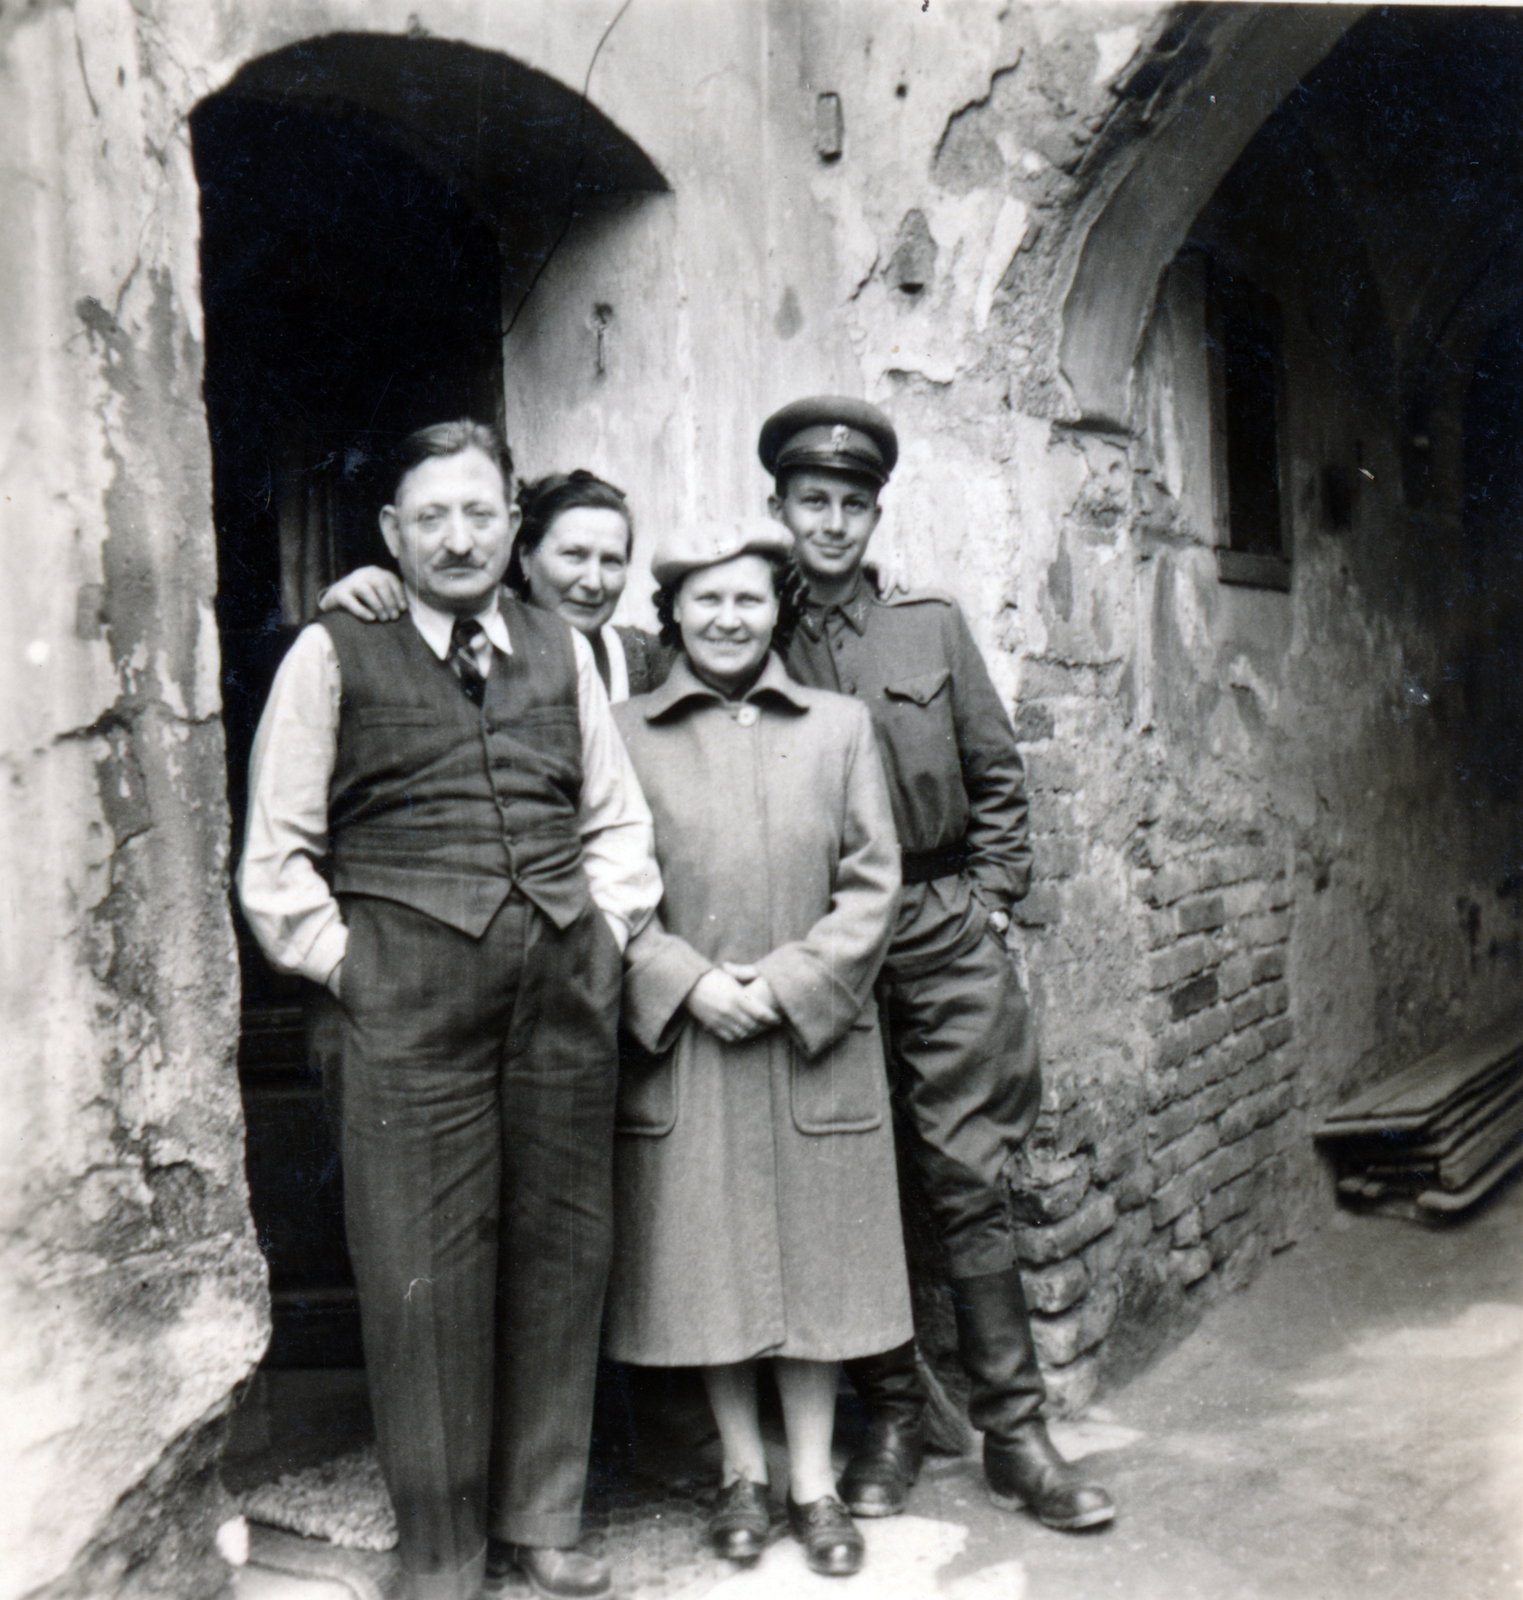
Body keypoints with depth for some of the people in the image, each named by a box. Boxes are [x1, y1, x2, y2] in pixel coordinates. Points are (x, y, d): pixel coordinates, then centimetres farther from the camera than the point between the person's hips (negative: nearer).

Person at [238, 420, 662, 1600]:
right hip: (407, 1000, -3)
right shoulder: (334, 655, 3)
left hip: (565, 991, 4)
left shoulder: (563, 653, 14)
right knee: (427, 1273, 1)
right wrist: (342, 962, -3)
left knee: (562, 1252, 9)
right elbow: (277, 852, 3)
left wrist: (604, 933, 8)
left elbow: (619, 819, 19)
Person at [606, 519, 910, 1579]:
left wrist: (788, 983, -10)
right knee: (708, 1262, 9)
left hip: (814, 1041, 1)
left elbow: (873, 884, 2)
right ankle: (744, 1473, 27)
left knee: (814, 1258, 8)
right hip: (681, 1041, 0)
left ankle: (815, 1480, 24)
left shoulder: (841, 728, 5)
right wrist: (690, 984, -12)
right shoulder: (625, 736, 2)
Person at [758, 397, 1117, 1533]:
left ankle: (1015, 1434, 10)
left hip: (944, 937, 1)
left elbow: (997, 772, 12)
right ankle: (890, 1420, 19)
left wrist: (990, 900, 5)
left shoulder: (934, 627, 9)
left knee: (971, 1179, 1)